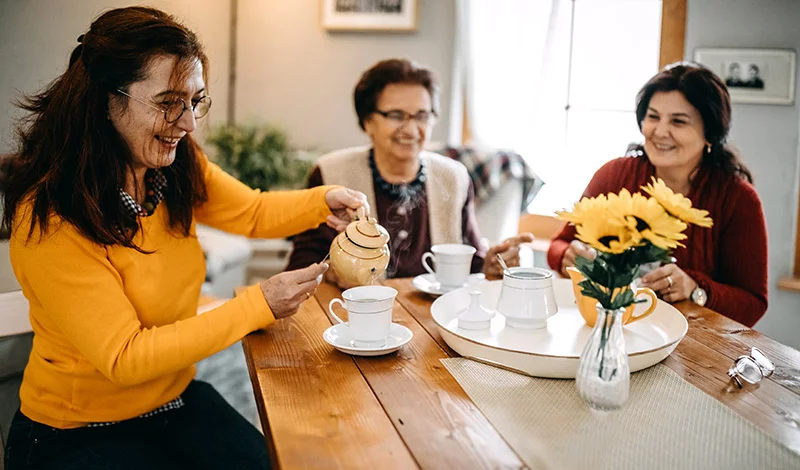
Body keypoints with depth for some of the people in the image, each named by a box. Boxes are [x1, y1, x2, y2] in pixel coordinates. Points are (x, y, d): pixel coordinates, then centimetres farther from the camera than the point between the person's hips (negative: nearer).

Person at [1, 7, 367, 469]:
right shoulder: (49, 221, -25)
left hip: (177, 399, 6)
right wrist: (258, 305, -28)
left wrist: (323, 201, -10)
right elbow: (124, 358, -25)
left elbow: (253, 212, 10)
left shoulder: (178, 166, -6)